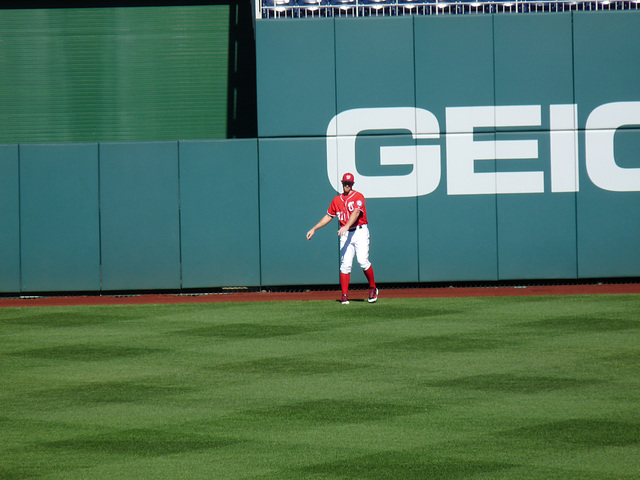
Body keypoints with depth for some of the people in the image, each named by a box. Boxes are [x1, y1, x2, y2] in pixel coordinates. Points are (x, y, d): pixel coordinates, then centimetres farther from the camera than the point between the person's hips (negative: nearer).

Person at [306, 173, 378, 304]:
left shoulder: (358, 197, -4)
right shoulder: (337, 200, 14)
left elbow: (356, 212, -19)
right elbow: (329, 216, 22)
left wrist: (346, 226, -35)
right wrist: (314, 229, 17)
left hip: (360, 232, -5)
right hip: (345, 234, 5)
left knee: (363, 261, -15)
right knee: (345, 264, -3)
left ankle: (373, 288, 5)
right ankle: (344, 295, -3)